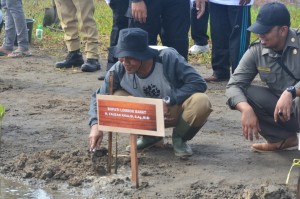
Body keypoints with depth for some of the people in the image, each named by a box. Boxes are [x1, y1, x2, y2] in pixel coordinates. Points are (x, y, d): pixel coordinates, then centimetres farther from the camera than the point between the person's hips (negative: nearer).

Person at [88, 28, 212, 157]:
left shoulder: (168, 58, -27)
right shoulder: (119, 70, -19)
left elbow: (199, 83, -28)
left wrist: (168, 101, -32)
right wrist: (95, 124, -27)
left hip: (174, 111, -2)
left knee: (201, 103, -34)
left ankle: (179, 138, -2)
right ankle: (150, 136, 0)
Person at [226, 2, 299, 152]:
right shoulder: (256, 52, -7)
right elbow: (234, 85, -12)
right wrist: (246, 110, -30)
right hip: (279, 108, 6)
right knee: (244, 93, -14)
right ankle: (283, 139, 2)